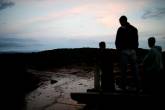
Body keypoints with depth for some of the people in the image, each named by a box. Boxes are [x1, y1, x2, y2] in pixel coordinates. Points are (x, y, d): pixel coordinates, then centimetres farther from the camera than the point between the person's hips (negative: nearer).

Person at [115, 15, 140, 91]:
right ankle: (138, 86, 7)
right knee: (135, 69, 6)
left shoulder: (120, 29, -3)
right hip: (133, 51, 4)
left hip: (124, 51, -4)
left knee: (124, 69, 1)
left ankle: (124, 86, 2)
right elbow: (136, 41, 13)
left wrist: (118, 49, 11)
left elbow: (117, 41, -2)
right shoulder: (134, 29, 11)